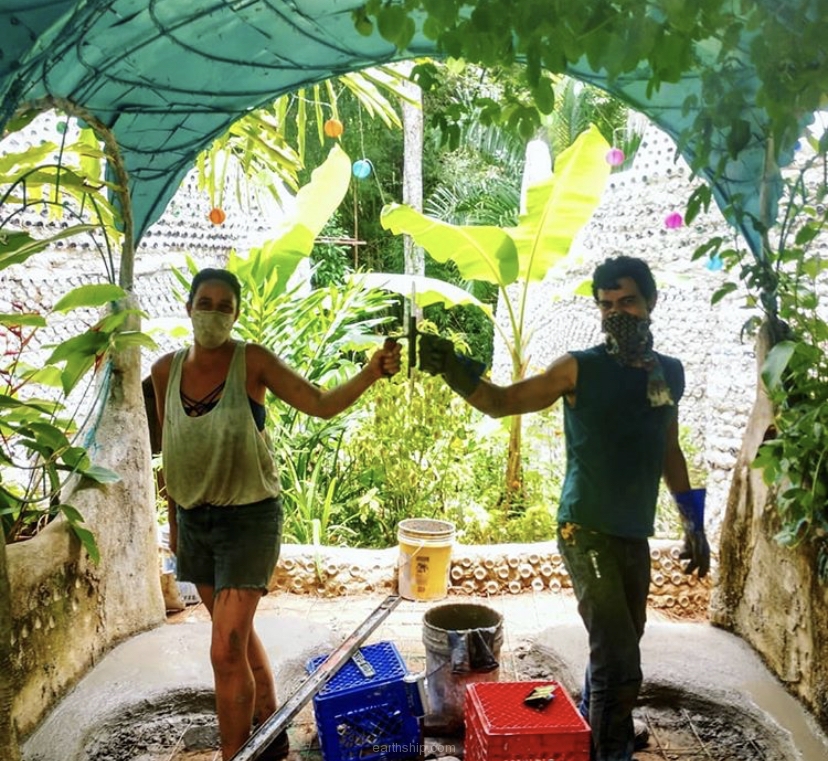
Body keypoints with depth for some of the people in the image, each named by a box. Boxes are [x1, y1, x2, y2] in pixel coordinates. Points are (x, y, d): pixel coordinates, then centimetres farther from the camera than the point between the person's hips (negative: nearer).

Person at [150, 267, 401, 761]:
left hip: (249, 517, -5)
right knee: (240, 635, 20)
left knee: (226, 651, -6)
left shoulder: (252, 361, -13)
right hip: (194, 518, 6)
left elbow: (323, 405, -19)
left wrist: (371, 373, -35)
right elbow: (171, 449, 9)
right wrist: (173, 520, 15)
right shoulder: (166, 370, 0)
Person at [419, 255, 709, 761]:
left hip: (636, 535, 6)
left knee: (622, 644, 22)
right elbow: (501, 402, -9)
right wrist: (452, 368, -26)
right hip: (587, 530, -6)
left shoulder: (670, 373, 7)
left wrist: (694, 526, 18)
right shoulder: (580, 369, -9)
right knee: (619, 660, -12)